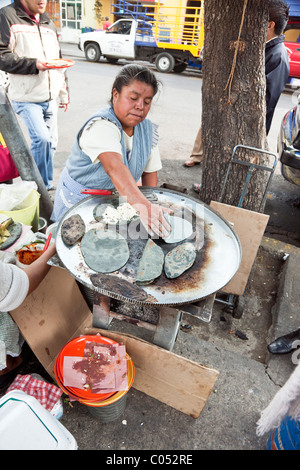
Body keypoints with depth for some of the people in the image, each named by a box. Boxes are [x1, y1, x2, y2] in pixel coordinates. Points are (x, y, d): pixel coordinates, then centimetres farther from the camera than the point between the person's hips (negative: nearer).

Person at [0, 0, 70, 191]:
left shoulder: (49, 23, 19)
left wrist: (64, 94, 22)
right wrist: (34, 64, -21)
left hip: (50, 98, 7)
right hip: (26, 98, -6)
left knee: (50, 143, 8)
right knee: (42, 139, -19)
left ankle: (46, 184, 22)